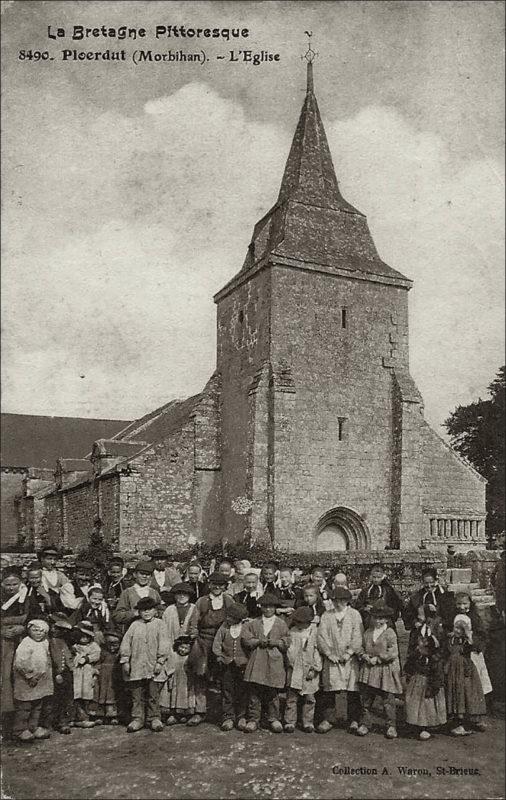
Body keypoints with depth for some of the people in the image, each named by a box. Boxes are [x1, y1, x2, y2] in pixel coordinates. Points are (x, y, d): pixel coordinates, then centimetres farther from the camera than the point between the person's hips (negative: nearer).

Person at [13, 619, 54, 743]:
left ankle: (35, 727, 26)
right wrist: (30, 676, -21)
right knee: (24, 707, 2)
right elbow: (20, 663, -25)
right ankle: (21, 730, 13)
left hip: (41, 683, 8)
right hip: (26, 684, -8)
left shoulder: (45, 643, 9)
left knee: (38, 707, 15)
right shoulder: (25, 644, -18)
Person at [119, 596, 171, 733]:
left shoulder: (159, 624, 3)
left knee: (153, 695, 3)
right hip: (136, 666, 2)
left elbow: (163, 644, -2)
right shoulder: (134, 625, 8)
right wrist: (125, 661, 0)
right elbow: (126, 643, 7)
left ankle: (154, 718, 15)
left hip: (153, 666, -2)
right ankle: (137, 719, 16)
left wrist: (160, 661, -8)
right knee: (137, 695, 6)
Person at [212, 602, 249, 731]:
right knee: (227, 691, 5)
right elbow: (216, 643, 6)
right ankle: (228, 717, 14)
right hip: (227, 664, 2)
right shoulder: (224, 627, 2)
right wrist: (219, 656, -6)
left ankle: (242, 717, 17)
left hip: (243, 665, -2)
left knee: (242, 691, 5)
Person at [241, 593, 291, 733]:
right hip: (256, 662, 1)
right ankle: (253, 719, 9)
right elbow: (245, 639, 3)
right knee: (255, 691, -1)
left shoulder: (281, 624, 10)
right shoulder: (253, 623, 12)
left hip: (274, 662, 0)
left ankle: (273, 719, 16)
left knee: (273, 692, 3)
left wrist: (275, 642, -11)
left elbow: (286, 643, 4)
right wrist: (258, 641, -10)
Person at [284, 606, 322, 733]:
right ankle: (290, 722, 10)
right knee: (291, 697, 1)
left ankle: (308, 723, 18)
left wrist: (314, 669, -5)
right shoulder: (292, 631, 4)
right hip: (294, 670, 0)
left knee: (309, 698, 6)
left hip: (310, 671, 0)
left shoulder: (314, 631, 0)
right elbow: (288, 650, 7)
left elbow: (317, 651, 0)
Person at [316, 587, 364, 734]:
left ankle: (354, 721, 9)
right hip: (332, 659, 1)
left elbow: (357, 637, -1)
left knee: (353, 691, -1)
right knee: (329, 690, -2)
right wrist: (329, 654, -8)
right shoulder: (326, 616, 10)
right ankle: (325, 720, 6)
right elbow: (321, 637, 3)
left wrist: (349, 653, -9)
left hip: (350, 659, -1)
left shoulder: (354, 614, 7)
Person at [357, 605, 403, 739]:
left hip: (386, 671, -4)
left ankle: (391, 726, 12)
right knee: (365, 698, 7)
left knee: (388, 699, -1)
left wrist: (377, 659, -13)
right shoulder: (367, 632, 10)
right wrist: (363, 655, -7)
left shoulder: (390, 633, -6)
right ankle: (365, 724, 19)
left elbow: (393, 653, -12)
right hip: (368, 670, 5)